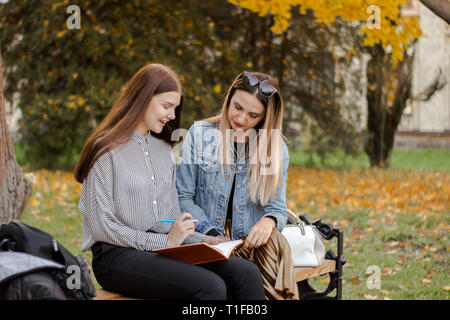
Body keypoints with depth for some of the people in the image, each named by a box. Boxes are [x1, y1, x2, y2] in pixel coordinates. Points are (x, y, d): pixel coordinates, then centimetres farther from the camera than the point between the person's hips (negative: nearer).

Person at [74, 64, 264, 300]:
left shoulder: (164, 149, 19)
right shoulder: (106, 150, -4)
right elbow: (101, 226, -9)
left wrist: (199, 240, 2)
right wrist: (164, 241, -12)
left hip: (164, 250, 7)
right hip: (117, 255, -7)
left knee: (248, 274, -18)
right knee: (211, 287, -31)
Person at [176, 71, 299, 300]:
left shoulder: (276, 149, 9)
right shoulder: (200, 134, 4)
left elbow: (276, 207, 6)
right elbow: (183, 197, 2)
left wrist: (269, 221, -20)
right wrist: (213, 235, -13)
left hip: (250, 239, 2)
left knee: (276, 243, -33)